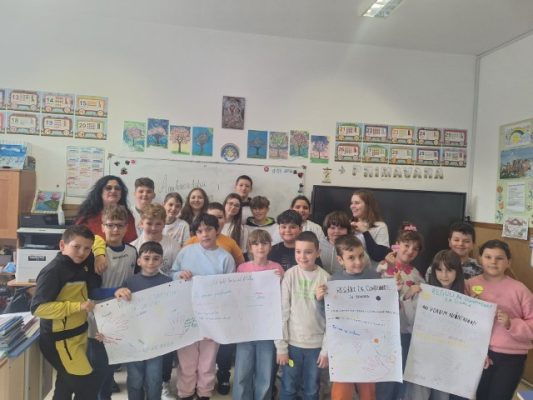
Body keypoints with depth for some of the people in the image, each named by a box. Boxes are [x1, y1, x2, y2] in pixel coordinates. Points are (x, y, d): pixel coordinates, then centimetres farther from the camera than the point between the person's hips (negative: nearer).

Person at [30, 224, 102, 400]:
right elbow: (38, 307, -25)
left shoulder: (82, 263, 2)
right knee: (89, 386, -7)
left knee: (67, 386, 21)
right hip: (60, 339, -8)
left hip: (79, 334, 8)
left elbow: (97, 240, 20)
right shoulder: (53, 271, -20)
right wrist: (78, 306, -26)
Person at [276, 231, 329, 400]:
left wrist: (326, 349, -3)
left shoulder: (325, 278, -8)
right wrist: (281, 346, -5)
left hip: (317, 344, 0)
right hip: (292, 342, 0)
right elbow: (282, 313, -5)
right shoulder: (289, 275, -8)